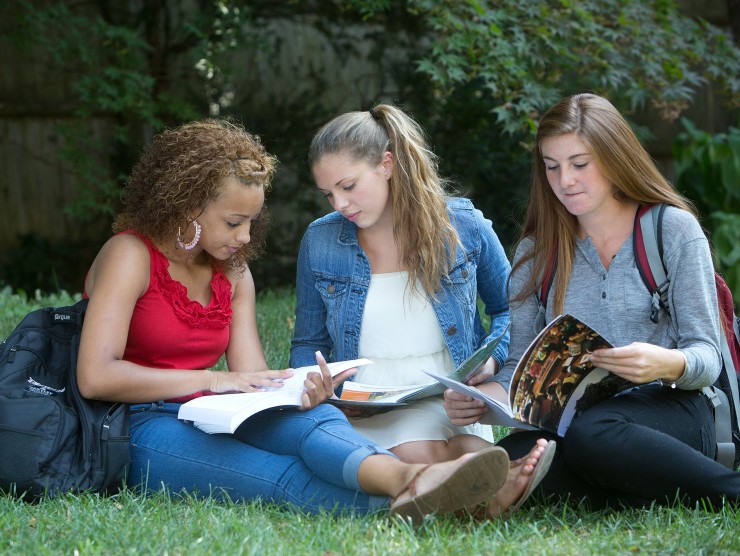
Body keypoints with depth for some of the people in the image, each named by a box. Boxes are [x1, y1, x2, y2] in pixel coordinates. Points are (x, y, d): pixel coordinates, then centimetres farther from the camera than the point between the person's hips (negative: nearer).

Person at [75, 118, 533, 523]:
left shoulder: (233, 273, 15)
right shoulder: (131, 256, -8)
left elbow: (253, 377, 4)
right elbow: (96, 377, -19)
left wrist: (302, 392, -21)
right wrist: (213, 380, -20)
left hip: (207, 421, 6)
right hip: (141, 429, -5)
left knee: (311, 418, -29)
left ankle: (401, 476, -60)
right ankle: (390, 502, -60)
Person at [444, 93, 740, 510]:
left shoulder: (675, 229, 5)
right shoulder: (536, 254, 15)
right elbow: (520, 367, 9)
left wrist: (669, 365, -25)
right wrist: (480, 397, -15)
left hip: (670, 413, -3)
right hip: (575, 418, 4)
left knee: (592, 436, -39)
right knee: (509, 463, -32)